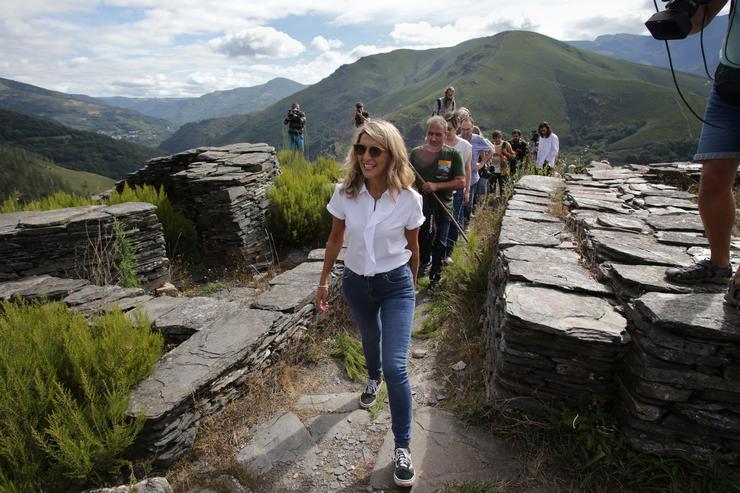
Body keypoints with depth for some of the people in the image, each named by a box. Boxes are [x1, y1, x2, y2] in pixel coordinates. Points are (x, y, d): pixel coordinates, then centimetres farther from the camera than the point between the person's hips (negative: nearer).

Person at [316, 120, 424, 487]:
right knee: (370, 339, 28)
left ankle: (403, 446, 10)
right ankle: (373, 378, 63)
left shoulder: (408, 199, -17)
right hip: (356, 283, 3)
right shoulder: (345, 192, -13)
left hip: (396, 285, -2)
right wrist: (324, 281, 6)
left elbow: (412, 247, -2)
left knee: (396, 367, -9)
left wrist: (411, 285, 10)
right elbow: (335, 239, 2)